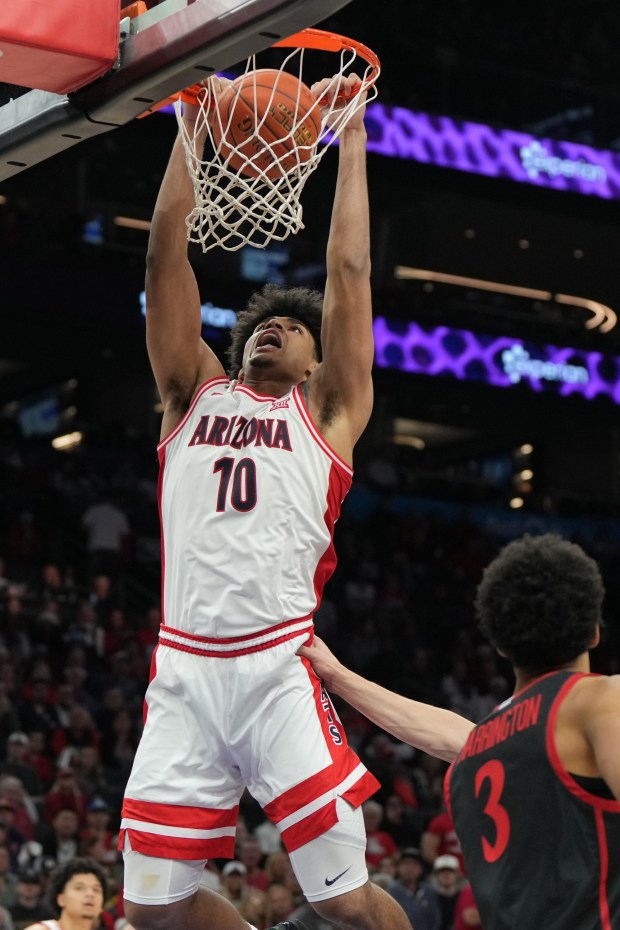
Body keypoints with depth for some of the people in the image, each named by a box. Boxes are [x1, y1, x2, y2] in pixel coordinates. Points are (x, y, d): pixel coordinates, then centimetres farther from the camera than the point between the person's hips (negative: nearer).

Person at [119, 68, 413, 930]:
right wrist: (194, 127, 12)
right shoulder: (196, 394, 19)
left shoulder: (326, 413, 14)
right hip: (183, 673, 3)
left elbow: (348, 270, 9)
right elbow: (167, 253, 14)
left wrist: (351, 137, 12)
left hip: (280, 671, -3)